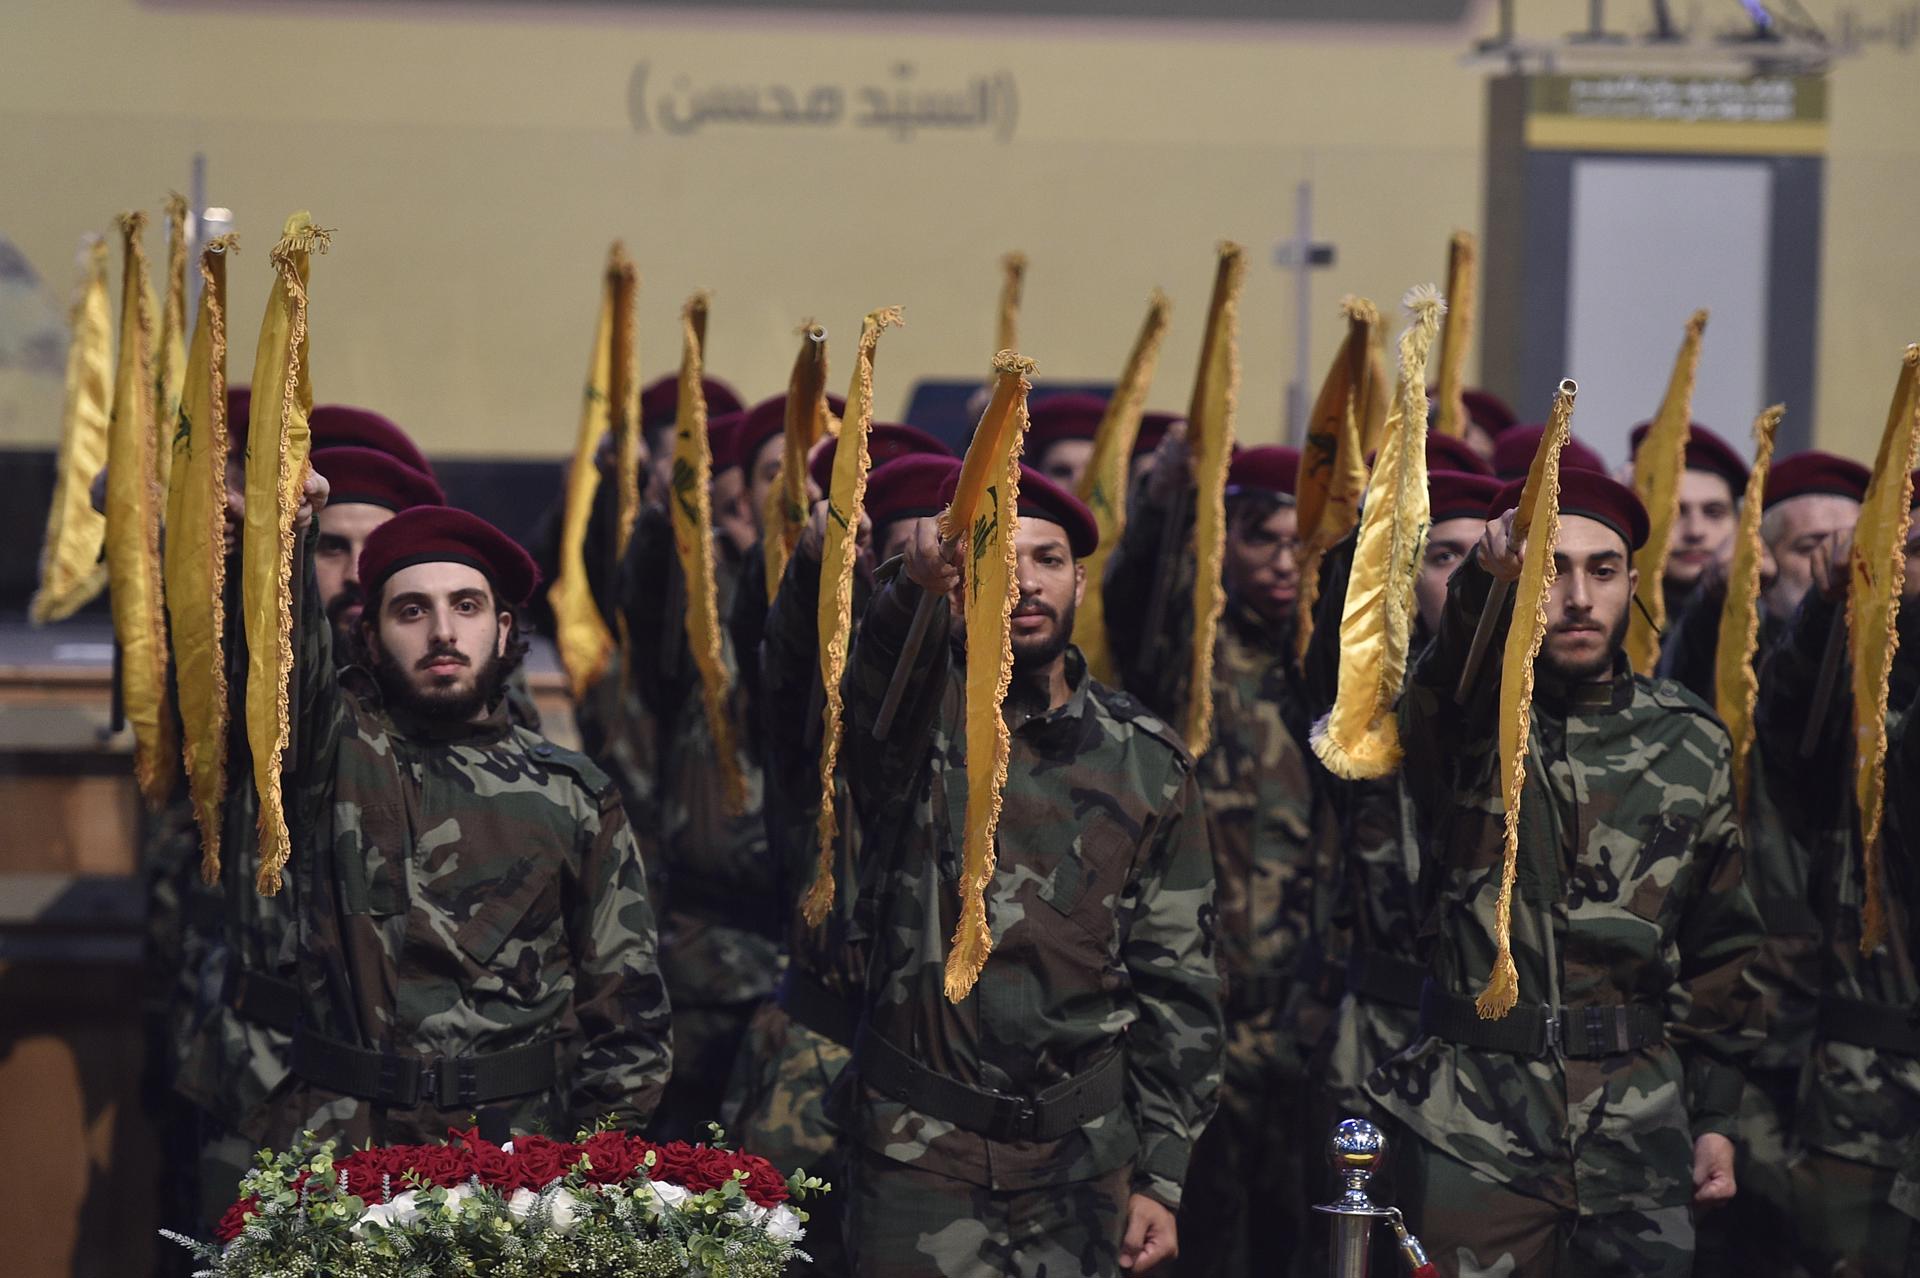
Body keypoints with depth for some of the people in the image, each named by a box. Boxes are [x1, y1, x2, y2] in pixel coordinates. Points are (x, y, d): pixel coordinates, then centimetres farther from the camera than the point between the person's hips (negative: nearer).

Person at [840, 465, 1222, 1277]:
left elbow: (1178, 984, 8)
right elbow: (879, 662, -27)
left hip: (1082, 1162, 3)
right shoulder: (923, 716, 0)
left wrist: (1161, 1178, 2)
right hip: (922, 1151, -2)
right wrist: (914, 584, -50)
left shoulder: (1148, 761, 7)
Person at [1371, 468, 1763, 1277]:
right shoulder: (1469, 726, 0)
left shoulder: (1691, 746, 9)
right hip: (1479, 1127, -3)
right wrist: (1488, 579, -47)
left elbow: (1722, 943, 14)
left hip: (1641, 1133, 3)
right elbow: (1449, 678, -26)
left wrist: (1716, 1115, 10)